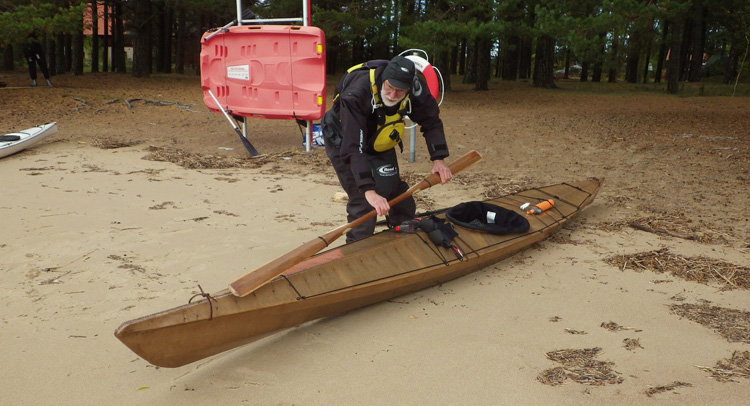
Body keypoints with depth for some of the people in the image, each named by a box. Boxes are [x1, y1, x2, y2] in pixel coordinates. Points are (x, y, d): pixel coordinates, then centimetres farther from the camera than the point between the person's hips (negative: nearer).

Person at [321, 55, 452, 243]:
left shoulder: (415, 87, -24)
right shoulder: (356, 94, -40)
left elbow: (431, 122, -6)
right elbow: (353, 148, -43)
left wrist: (438, 159, -15)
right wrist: (369, 191, -48)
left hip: (380, 142, 5)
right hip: (344, 141, -5)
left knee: (397, 192, 8)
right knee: (362, 201, -14)